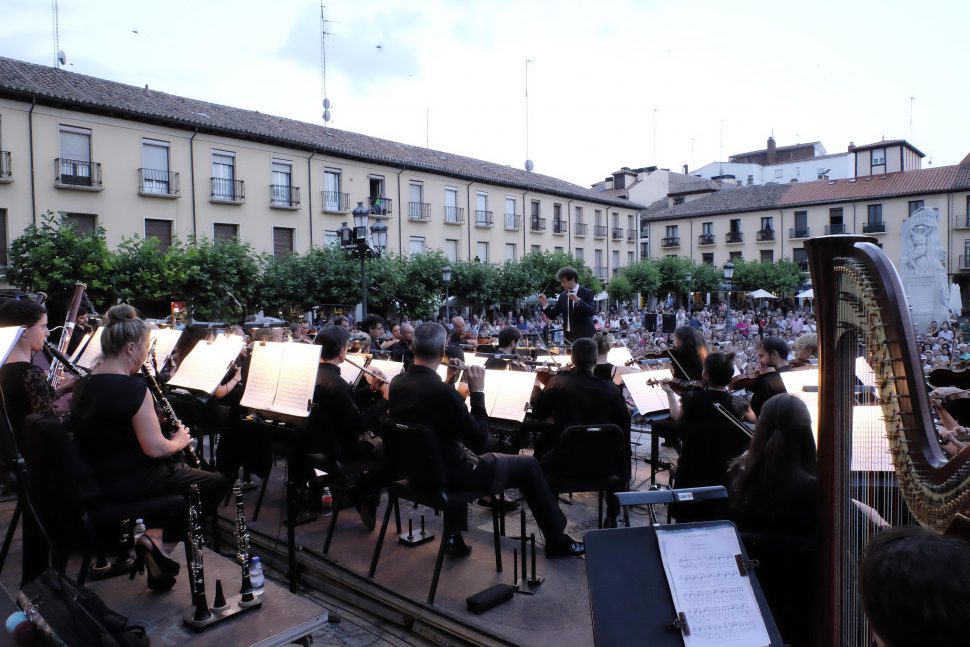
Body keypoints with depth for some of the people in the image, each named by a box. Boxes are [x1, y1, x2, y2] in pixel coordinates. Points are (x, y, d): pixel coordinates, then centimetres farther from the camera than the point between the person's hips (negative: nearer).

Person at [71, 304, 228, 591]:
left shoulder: (85, 383, 3)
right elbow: (155, 449, -24)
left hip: (95, 478, 9)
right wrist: (179, 441, -4)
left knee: (183, 470, 30)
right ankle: (163, 546, 4)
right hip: (128, 483, -9)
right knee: (217, 483, 3)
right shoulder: (132, 387, -24)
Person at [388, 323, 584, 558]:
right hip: (445, 473, -7)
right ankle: (557, 540, 23)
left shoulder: (396, 383, -6)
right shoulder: (443, 392, -28)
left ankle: (453, 535, 34)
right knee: (529, 465, 7)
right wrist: (478, 391, -13)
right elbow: (479, 439, -17)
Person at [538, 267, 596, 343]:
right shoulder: (562, 295, 9)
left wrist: (578, 300, -31)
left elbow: (592, 311, -19)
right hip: (569, 337, 4)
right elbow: (552, 315, 8)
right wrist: (545, 303, -9)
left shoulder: (587, 293, -5)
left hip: (584, 336, -4)